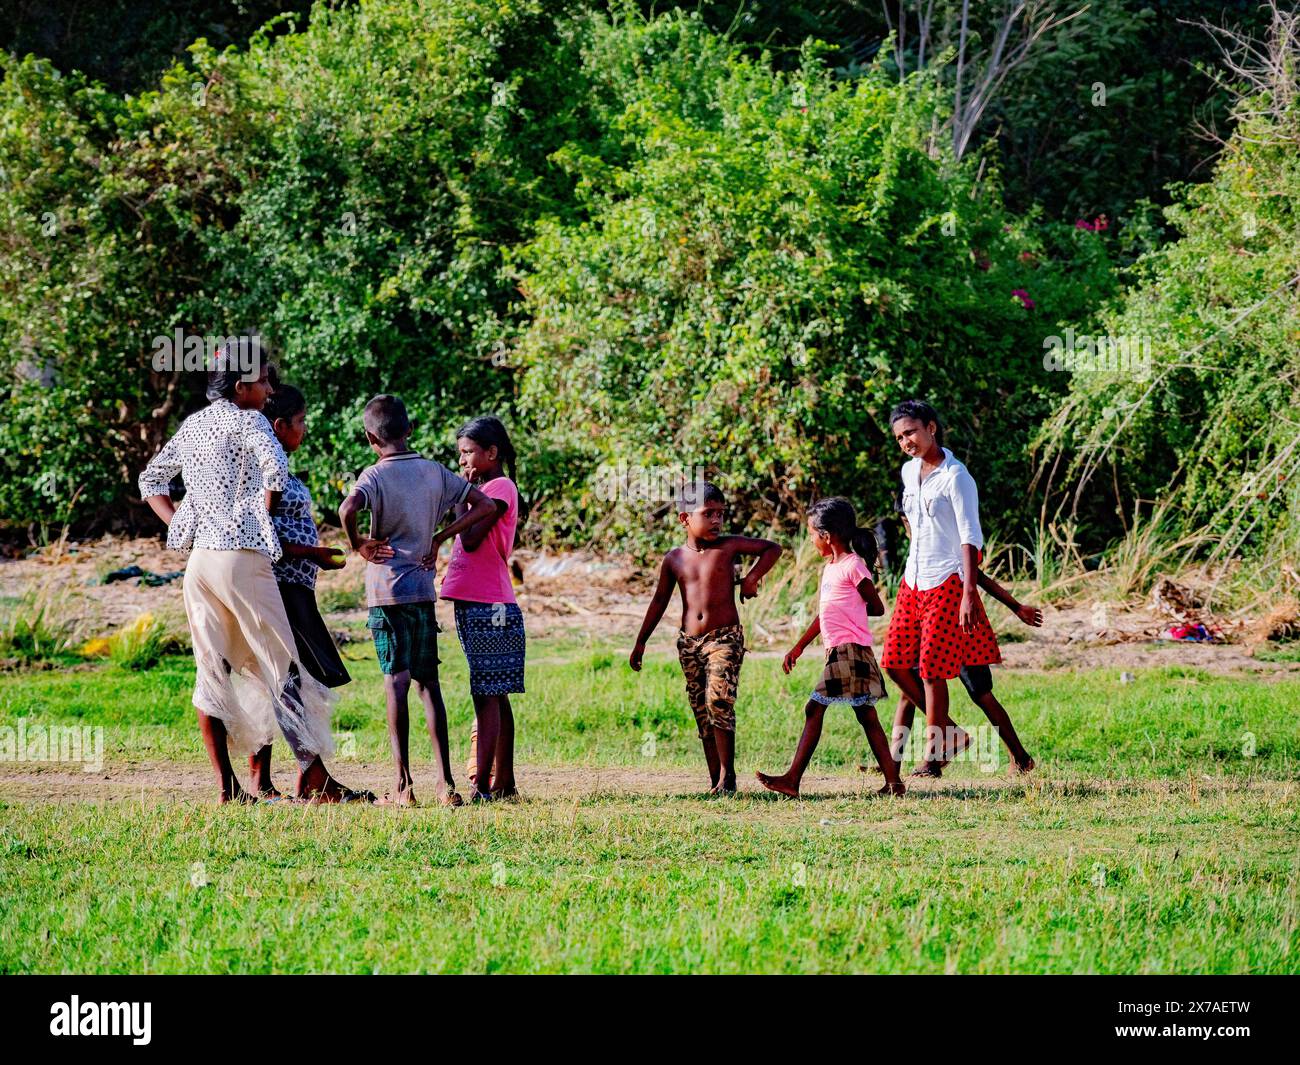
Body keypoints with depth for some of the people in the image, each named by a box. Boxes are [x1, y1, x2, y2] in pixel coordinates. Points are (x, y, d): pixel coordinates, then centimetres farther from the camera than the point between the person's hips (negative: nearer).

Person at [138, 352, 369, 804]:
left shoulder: (193, 425, 15)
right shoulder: (248, 421, -6)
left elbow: (151, 479, 23)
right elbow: (276, 472, -23)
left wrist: (177, 524, 14)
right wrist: (262, 516, -6)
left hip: (198, 558, 7)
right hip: (243, 557, -7)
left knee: (212, 670, 6)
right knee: (283, 667, -1)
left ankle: (227, 785, 4)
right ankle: (315, 778, 0)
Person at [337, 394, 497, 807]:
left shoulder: (376, 475, -8)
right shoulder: (435, 472, 7)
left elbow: (348, 510, -28)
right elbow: (485, 506, 9)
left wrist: (358, 544, -10)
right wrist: (438, 539, 9)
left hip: (387, 590, -4)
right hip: (424, 588, 4)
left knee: (396, 681, -6)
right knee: (428, 682, 10)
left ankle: (403, 784, -10)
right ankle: (446, 783, 5)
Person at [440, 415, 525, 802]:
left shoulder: (500, 488, -10)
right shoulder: (484, 489, 19)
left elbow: (471, 539, -19)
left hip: (488, 607, -10)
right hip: (473, 604, 10)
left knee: (486, 696, -12)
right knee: (494, 697, 11)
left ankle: (481, 785, -16)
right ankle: (504, 783, 14)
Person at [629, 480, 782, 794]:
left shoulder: (729, 546, -1)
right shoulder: (674, 559, 6)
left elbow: (773, 548, 9)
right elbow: (659, 601, 16)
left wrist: (753, 576, -6)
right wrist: (641, 642, 18)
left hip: (725, 638, -4)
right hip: (689, 643, 4)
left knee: (719, 700, -20)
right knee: (702, 713, 5)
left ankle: (727, 776, -15)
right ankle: (715, 781, 11)